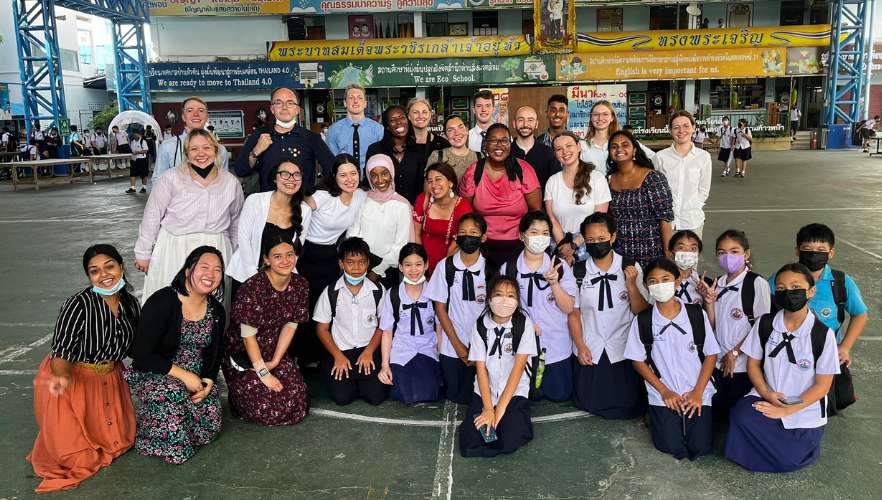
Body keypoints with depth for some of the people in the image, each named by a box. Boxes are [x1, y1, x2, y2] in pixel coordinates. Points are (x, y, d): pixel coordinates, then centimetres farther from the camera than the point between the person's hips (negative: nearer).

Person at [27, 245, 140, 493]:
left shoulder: (131, 304, -6)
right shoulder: (78, 305, -24)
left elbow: (134, 347, 6)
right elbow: (61, 351, -22)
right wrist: (62, 377, -42)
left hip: (110, 378, 5)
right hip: (70, 379, -5)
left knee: (121, 440, 11)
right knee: (75, 454, -4)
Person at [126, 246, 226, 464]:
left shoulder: (217, 311, 1)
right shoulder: (162, 302, -18)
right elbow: (142, 356, -19)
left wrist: (208, 382, -7)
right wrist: (184, 375, -21)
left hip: (196, 378, 5)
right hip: (151, 374, -4)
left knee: (211, 421, -18)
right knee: (174, 392, -36)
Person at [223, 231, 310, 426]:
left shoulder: (300, 285, -7)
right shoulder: (253, 287, -25)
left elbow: (290, 325, -1)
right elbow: (248, 335, -21)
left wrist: (275, 362, -6)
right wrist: (264, 373, -19)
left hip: (275, 353, 5)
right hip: (243, 356, -5)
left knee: (296, 398, -6)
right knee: (265, 407, -13)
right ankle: (237, 394, 18)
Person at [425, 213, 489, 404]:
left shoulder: (490, 268, -3)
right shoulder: (446, 266, -3)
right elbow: (440, 308, 0)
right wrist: (457, 344, -4)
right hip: (451, 347, 0)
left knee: (469, 398, 2)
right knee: (452, 396, 6)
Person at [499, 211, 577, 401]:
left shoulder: (561, 267, -6)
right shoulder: (508, 268, -7)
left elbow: (568, 308, -8)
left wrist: (554, 282, -23)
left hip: (557, 345, 1)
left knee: (559, 394, 9)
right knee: (529, 395, 9)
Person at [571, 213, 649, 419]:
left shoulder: (631, 268, -6)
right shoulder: (578, 271, -6)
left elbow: (641, 311, -4)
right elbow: (573, 313, 0)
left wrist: (631, 284, -18)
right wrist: (580, 346, -5)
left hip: (623, 349, 0)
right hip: (589, 350, 1)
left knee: (628, 407, 2)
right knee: (589, 404, 7)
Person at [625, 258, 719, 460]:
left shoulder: (697, 315, -4)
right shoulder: (642, 320, -5)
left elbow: (711, 355, 0)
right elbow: (638, 361, 0)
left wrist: (697, 392, -8)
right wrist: (664, 391, -8)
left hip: (698, 394, 1)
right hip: (664, 396, 0)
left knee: (701, 447, -8)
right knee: (672, 447, -10)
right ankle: (655, 416, 20)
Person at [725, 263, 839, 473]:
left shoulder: (823, 334, -12)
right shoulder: (765, 324, -4)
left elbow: (822, 385, -8)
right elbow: (753, 363, 4)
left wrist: (786, 410, -14)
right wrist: (766, 394, -13)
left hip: (805, 408, -2)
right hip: (768, 399, 2)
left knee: (788, 461, -13)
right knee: (742, 415, -28)